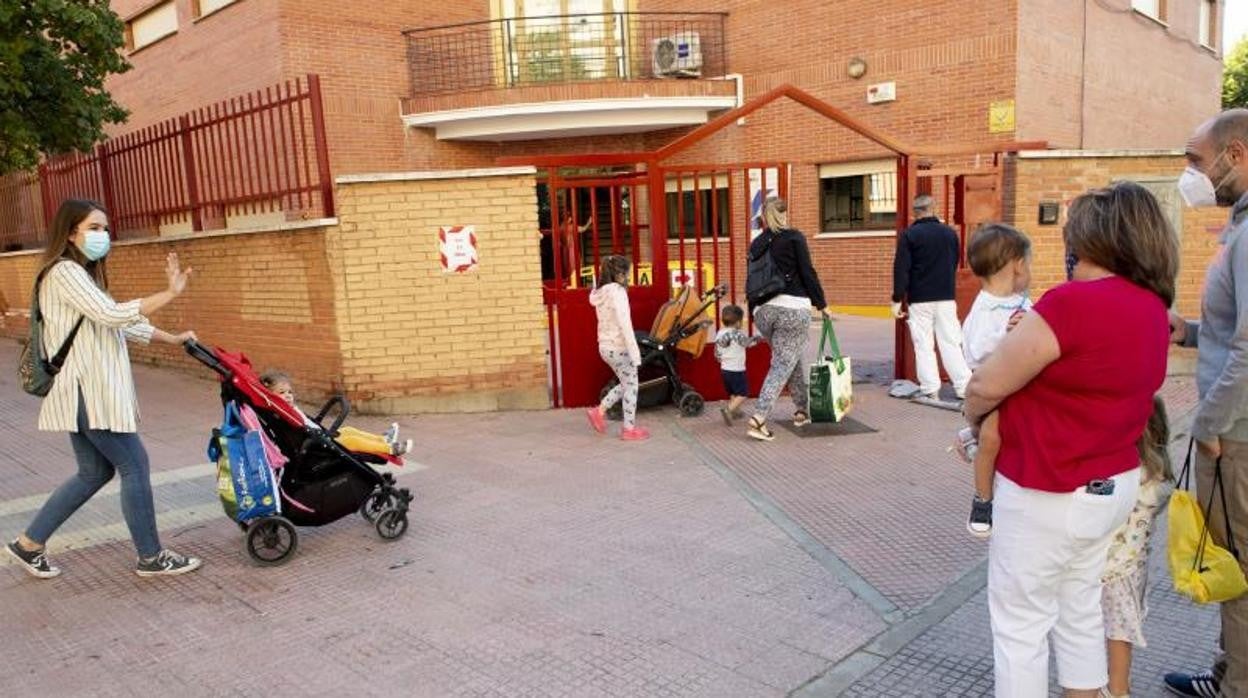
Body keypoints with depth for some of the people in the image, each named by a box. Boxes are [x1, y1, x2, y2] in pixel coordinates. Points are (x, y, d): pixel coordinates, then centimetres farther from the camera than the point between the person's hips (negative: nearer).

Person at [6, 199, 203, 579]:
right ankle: (151, 558, 6)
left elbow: (125, 323, 21)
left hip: (90, 391, 10)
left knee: (94, 472, 16)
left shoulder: (81, 275, 19)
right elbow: (113, 314, -26)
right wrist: (170, 292, -27)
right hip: (87, 392, -10)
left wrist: (173, 339, 19)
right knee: (134, 466, -4)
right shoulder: (64, 272, -13)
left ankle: (30, 543, 27)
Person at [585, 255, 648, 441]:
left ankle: (599, 411, 18)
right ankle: (629, 429, 12)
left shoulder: (601, 293, 10)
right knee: (631, 387, 5)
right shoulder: (617, 291, -16)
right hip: (619, 346, -8)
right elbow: (625, 324, -20)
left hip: (606, 346, 8)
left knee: (626, 384, 21)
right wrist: (634, 351, -19)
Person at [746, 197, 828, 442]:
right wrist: (821, 304, 3)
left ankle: (802, 410, 29)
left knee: (796, 360, 22)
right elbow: (808, 273, -6)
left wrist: (754, 311, 22)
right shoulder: (794, 237, -3)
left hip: (763, 310, 6)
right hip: (792, 308, -6)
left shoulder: (756, 244, 12)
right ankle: (759, 418, -15)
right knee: (782, 365, -4)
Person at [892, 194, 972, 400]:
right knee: (951, 342, 7)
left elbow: (901, 269, -11)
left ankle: (930, 389, 1)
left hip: (919, 300, -3)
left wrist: (897, 299, -8)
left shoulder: (909, 235, -7)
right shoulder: (950, 233, 5)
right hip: (947, 298, 3)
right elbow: (954, 265, 16)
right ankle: (964, 387, 6)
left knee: (924, 346, 2)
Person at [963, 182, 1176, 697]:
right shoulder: (1152, 307, 2)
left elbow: (987, 386, -18)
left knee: (1020, 623, 7)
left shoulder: (1071, 303, -25)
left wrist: (972, 421, 2)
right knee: (1079, 612, 22)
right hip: (1114, 483, 8)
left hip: (1049, 495, -8)